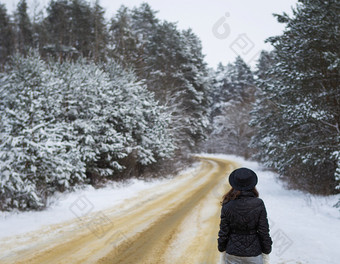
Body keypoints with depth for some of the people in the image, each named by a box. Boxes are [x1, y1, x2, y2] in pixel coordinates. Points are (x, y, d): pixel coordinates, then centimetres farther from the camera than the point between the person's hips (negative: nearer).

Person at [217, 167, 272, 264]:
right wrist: (266, 250, 4)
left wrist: (222, 248, 11)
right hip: (253, 253, -1)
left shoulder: (227, 206, -11)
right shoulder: (259, 204, -13)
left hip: (232, 253, 1)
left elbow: (223, 232, -4)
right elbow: (264, 231, -8)